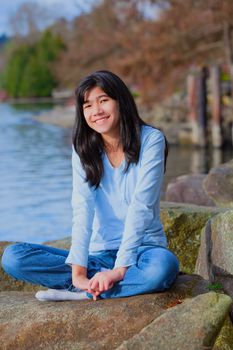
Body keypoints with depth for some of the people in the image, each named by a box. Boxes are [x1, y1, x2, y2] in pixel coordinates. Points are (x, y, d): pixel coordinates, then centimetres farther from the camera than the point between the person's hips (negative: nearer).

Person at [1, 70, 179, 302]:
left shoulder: (150, 140, -7)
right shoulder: (84, 149, 2)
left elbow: (140, 207, -16)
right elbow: (82, 209, -11)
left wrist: (120, 268, -26)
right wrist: (78, 272, -24)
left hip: (141, 248, -3)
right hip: (100, 253, 3)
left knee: (164, 265, -40)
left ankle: (79, 293, -23)